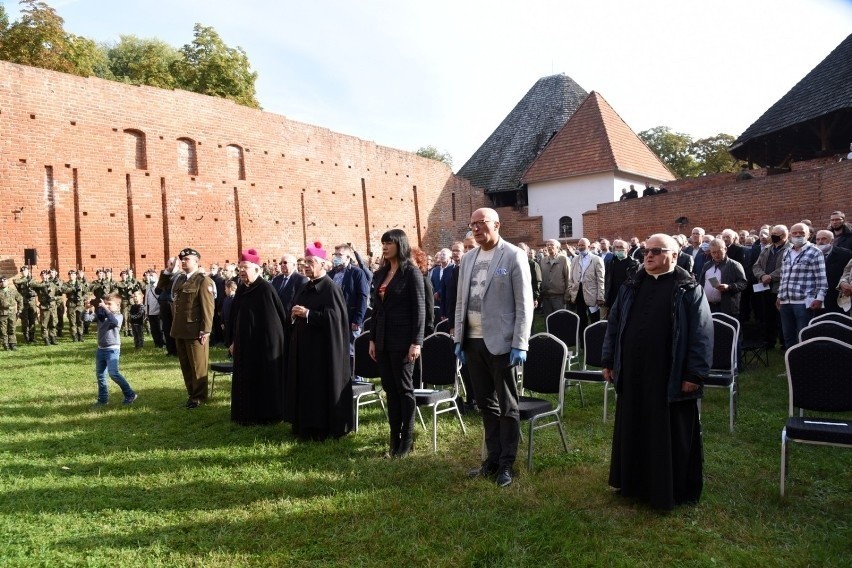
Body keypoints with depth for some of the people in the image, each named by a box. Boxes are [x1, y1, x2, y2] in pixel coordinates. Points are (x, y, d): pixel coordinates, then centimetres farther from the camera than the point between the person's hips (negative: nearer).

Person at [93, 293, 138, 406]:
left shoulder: (118, 316, -9)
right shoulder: (101, 314, 6)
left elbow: (114, 321, -31)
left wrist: (105, 308, -34)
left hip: (112, 349, -7)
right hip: (100, 349, 7)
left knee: (113, 373, -16)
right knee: (100, 374, 11)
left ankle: (130, 394, -7)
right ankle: (103, 398, 23)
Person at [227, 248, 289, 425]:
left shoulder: (266, 288, -14)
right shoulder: (241, 290, 8)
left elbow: (281, 315, -13)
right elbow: (233, 317, 14)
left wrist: (276, 338, -10)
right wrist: (232, 341, 12)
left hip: (265, 342, -8)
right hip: (245, 342, 8)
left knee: (265, 379, 1)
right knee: (246, 379, 12)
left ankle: (267, 415, 12)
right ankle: (248, 414, 24)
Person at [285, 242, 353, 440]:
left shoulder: (331, 288, -12)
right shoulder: (306, 288, 14)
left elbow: (334, 316, -21)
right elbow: (295, 312, 20)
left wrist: (308, 314, -22)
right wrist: (294, 315, -3)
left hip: (322, 346, -9)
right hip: (304, 346, 9)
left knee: (322, 387, -2)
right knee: (306, 386, 12)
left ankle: (325, 427, 8)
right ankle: (307, 425, 21)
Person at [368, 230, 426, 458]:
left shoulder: (412, 272, -7)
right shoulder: (380, 274, 11)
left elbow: (419, 309, -11)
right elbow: (376, 308, 14)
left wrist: (416, 342, -16)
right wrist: (372, 339, 10)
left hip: (402, 339, -6)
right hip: (383, 339, 6)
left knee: (404, 388, 3)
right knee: (390, 388, 9)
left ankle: (407, 439, 13)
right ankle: (394, 436, 16)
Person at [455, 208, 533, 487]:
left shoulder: (514, 256, -6)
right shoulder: (468, 259, 11)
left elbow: (524, 304, -9)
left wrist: (519, 344, -14)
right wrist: (458, 339, 10)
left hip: (500, 342, -6)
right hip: (473, 342, 6)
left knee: (507, 406, 5)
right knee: (486, 404, 14)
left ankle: (506, 463, 17)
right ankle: (493, 458, 26)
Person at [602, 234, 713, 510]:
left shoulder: (688, 289, -6)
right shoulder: (631, 286, 9)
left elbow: (702, 334, -10)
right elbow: (614, 324, 13)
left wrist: (695, 374, -14)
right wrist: (609, 361, 9)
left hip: (670, 378, -5)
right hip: (633, 375, 5)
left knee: (671, 437, 7)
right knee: (634, 433, 15)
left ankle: (673, 491, 22)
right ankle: (635, 484, 31)